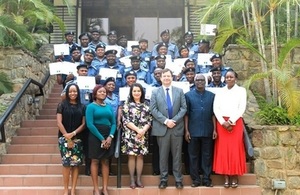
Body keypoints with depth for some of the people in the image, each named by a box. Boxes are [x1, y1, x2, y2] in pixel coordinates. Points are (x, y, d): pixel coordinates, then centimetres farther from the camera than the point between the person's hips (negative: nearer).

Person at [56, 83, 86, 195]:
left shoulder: (82, 107, 9)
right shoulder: (62, 105, 3)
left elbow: (83, 124, 4)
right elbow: (59, 122, -4)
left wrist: (73, 133, -11)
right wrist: (67, 138, -10)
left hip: (77, 138, 2)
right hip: (64, 138, -2)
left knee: (76, 163, 0)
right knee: (67, 163, -8)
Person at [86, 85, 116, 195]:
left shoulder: (109, 107, 12)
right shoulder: (91, 106, -3)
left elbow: (113, 123, 7)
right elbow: (89, 124, -13)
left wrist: (110, 136, -10)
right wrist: (101, 138, -15)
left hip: (108, 136, 5)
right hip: (95, 136, -5)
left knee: (105, 161, 7)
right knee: (95, 161, 1)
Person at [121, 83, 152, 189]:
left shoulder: (146, 104, 9)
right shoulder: (127, 104, 2)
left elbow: (149, 120, 5)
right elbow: (125, 120, -6)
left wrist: (143, 130, -12)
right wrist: (137, 130, -15)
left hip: (143, 134, 2)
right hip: (130, 134, -2)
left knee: (140, 156, 5)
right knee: (131, 156, 0)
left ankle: (139, 179, 11)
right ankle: (132, 180, 7)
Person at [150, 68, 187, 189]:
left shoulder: (179, 91, 9)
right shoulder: (155, 92, 6)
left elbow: (184, 108, 2)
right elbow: (153, 109, -3)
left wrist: (174, 120, -12)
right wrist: (165, 121, -14)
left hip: (177, 127, 1)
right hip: (162, 128, -1)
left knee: (177, 155, 5)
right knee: (163, 155, 4)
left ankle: (178, 179, 12)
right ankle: (163, 179, 12)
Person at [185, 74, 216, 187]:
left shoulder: (211, 95, 7)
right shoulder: (188, 95, 3)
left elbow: (213, 114, 6)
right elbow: (186, 114, 0)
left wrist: (214, 129, 1)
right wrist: (186, 130, -5)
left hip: (207, 131, 1)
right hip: (193, 131, -1)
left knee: (207, 155, 5)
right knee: (193, 156, 5)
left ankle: (206, 179, 12)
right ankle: (196, 179, 13)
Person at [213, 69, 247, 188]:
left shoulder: (241, 90, 5)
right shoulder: (220, 91, 10)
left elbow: (242, 108, -4)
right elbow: (215, 108, 3)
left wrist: (231, 121, -12)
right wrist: (223, 122, -10)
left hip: (236, 122, -2)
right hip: (221, 123, 2)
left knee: (235, 149, -2)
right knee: (223, 149, -1)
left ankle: (235, 177, 4)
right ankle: (226, 177, 4)